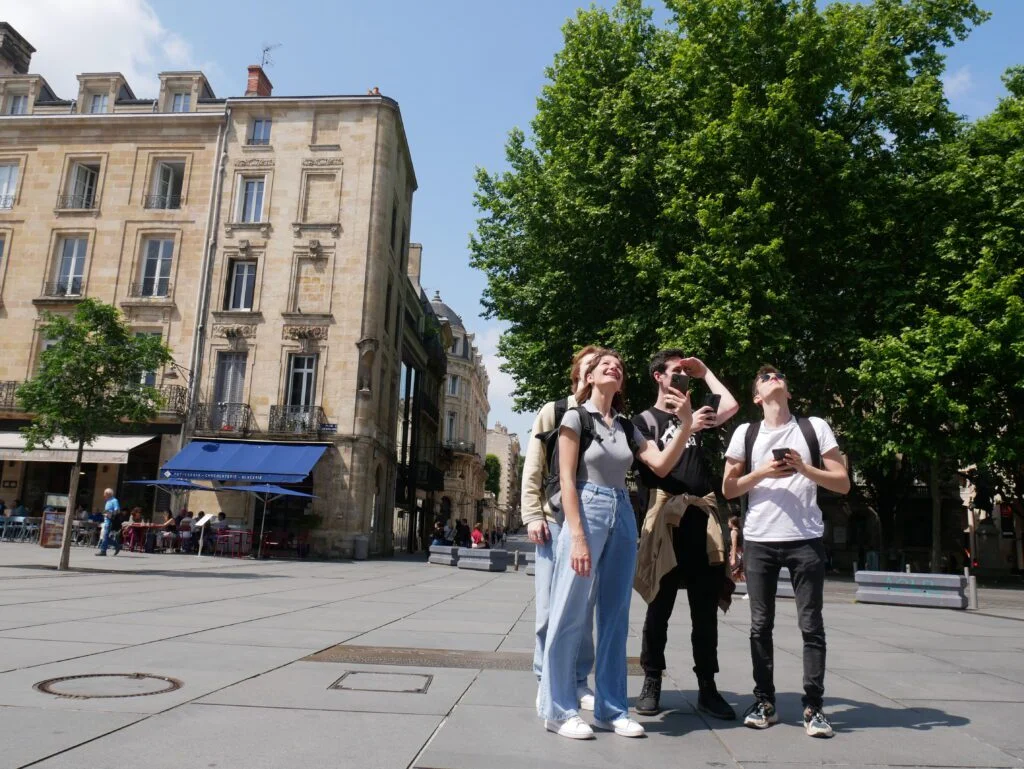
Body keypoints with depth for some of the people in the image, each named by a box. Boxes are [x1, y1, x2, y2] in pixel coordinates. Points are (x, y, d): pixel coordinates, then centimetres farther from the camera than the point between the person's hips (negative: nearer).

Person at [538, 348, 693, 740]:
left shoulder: (627, 427, 15)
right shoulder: (575, 417, 0)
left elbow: (662, 465, 3)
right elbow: (567, 480, -8)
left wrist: (686, 423, -10)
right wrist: (577, 537, -16)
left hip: (623, 518, 6)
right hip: (587, 514, -6)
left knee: (615, 616, 9)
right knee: (570, 614, -4)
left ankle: (611, 708, 18)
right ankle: (558, 709, 7)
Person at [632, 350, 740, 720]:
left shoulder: (693, 414, 22)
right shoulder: (645, 419, 7)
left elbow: (731, 406, 6)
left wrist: (704, 372, 13)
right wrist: (687, 429, -16)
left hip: (703, 518, 5)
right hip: (667, 517, -4)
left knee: (705, 609, 7)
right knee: (660, 607, 1)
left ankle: (707, 687, 14)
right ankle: (651, 683, 10)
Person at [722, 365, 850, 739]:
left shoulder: (815, 427, 5)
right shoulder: (745, 433, 6)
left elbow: (842, 483, 3)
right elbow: (728, 489, 6)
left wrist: (804, 468, -12)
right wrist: (762, 473, -9)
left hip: (805, 540, -1)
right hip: (759, 541, 1)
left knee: (811, 625, 1)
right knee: (760, 625, 5)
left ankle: (813, 707, 10)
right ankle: (764, 702, 15)